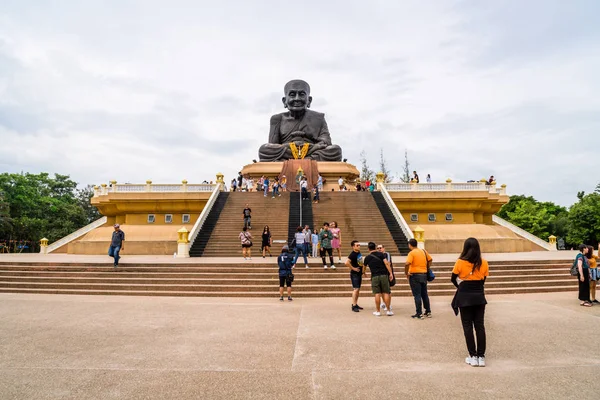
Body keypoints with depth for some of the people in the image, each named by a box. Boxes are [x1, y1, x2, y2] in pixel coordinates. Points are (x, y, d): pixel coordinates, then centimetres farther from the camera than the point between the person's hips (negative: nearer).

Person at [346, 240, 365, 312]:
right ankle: (354, 306, -7)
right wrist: (353, 268, -24)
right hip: (354, 274, -9)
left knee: (358, 289, 13)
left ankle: (356, 304, 23)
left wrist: (363, 266, 14)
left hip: (359, 273, 9)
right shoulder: (352, 254, -19)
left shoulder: (359, 253, 8)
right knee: (355, 289, -11)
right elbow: (347, 262, -33)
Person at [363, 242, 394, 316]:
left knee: (377, 294, 3)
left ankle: (378, 311, 9)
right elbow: (386, 263, -7)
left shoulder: (367, 257, 9)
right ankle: (389, 311, 7)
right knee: (386, 293, 4)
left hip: (375, 277, 0)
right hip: (384, 275, 0)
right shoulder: (380, 254, 4)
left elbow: (364, 266, 26)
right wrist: (390, 273, -5)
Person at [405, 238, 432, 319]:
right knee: (424, 294, 16)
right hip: (424, 275, 6)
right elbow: (430, 260, 18)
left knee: (417, 295, 0)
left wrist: (406, 273, -14)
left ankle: (419, 314, 2)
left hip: (415, 275, -6)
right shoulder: (423, 251, 7)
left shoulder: (411, 253, -13)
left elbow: (407, 264, -26)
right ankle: (428, 312, 23)